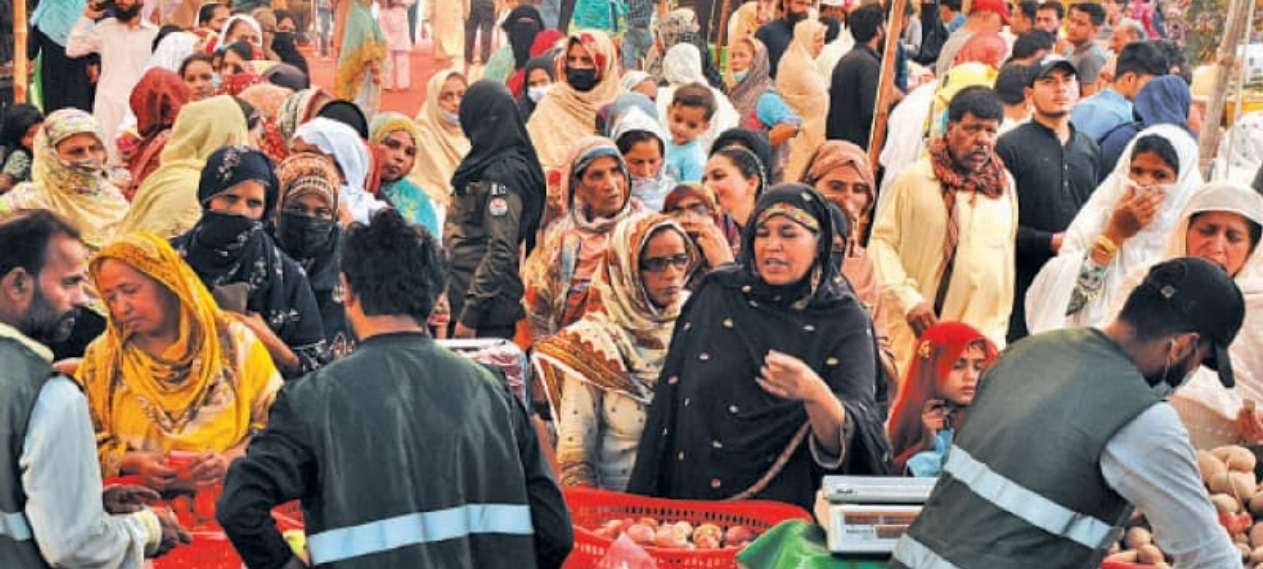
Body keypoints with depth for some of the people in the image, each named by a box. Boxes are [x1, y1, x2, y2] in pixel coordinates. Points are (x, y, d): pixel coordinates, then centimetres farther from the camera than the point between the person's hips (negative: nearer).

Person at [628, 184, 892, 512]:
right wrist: (645, 500, 6)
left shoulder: (845, 322, -1)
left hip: (789, 506, -2)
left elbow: (848, 438, -13)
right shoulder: (716, 295, 6)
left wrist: (815, 394, -33)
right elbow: (674, 394, 10)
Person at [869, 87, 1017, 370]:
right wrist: (909, 301, -14)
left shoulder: (1004, 185, 12)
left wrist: (998, 326, 16)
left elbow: (1006, 258, 17)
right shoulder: (914, 180, -3)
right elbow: (882, 241, -5)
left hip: (983, 333, 3)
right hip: (916, 331, -3)